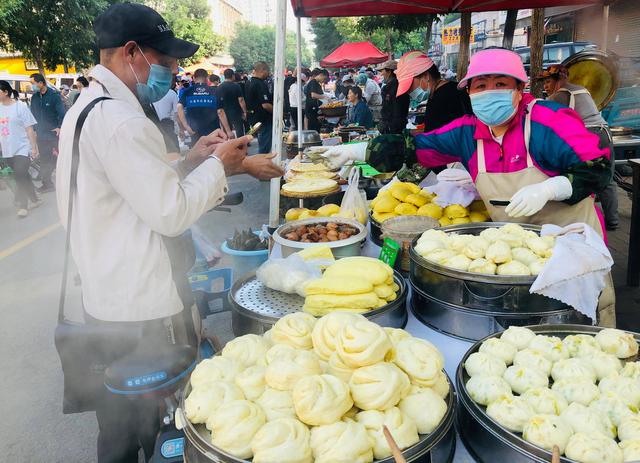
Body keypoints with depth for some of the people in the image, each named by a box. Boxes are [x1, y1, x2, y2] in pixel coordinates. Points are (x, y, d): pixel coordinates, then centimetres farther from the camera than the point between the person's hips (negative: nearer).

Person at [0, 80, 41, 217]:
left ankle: (23, 205, 2)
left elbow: (29, 129, -8)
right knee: (23, 176, 13)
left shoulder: (20, 106, -7)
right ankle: (34, 199, 25)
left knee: (20, 177, -8)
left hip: (22, 148, -6)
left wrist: (34, 147, -10)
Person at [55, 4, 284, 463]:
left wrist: (191, 161, 4)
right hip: (141, 310, -10)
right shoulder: (121, 121, -21)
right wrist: (218, 164, -8)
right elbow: (170, 212, -21)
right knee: (156, 425, 10)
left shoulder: (87, 107, 12)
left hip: (108, 299, 10)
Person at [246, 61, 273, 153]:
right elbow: (265, 105, -24)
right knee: (265, 148, -3)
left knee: (261, 145, 19)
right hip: (264, 119, -10)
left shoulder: (248, 83, 11)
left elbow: (248, 102, 19)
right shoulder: (261, 84, -19)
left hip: (253, 118, 10)